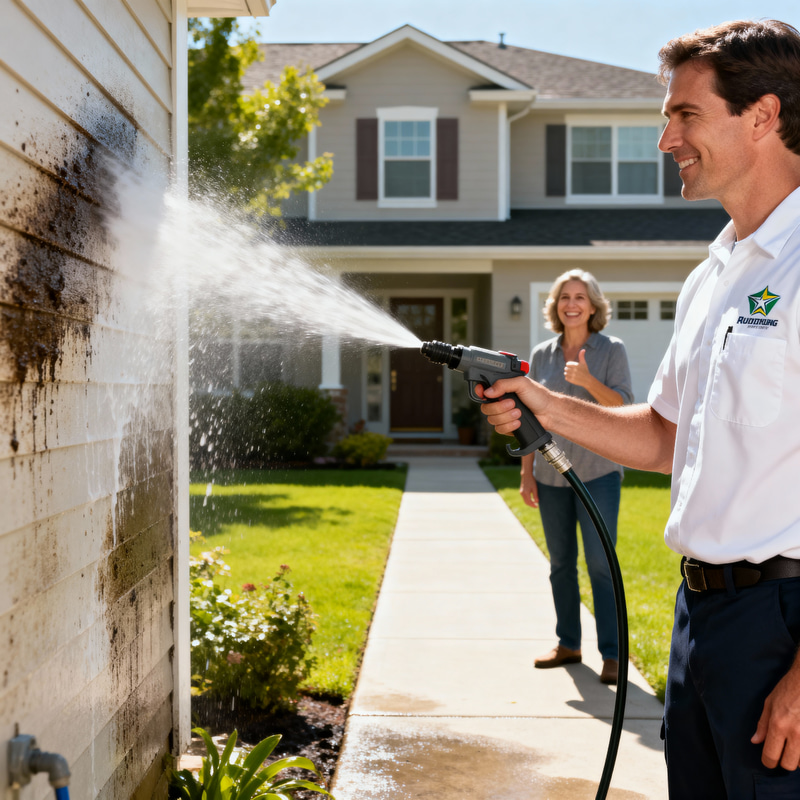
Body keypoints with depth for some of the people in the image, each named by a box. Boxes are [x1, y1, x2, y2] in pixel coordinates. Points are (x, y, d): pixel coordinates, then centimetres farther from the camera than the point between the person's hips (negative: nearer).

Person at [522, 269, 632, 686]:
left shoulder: (611, 350, -1)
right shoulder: (541, 355, 8)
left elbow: (623, 408, -9)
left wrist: (587, 380, -25)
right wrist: (526, 474, 7)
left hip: (597, 472, -4)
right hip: (551, 475, 4)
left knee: (600, 563, -8)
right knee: (560, 564, 10)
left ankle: (610, 655, -3)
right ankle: (568, 644, 22)